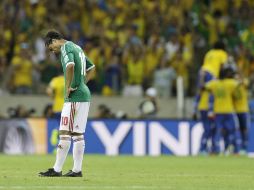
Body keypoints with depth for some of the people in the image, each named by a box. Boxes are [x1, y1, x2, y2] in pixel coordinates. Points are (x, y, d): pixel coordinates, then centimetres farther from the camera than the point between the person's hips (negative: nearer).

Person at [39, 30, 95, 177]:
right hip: (85, 94, 9)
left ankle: (57, 170, -8)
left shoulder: (66, 47, -8)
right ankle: (77, 170, 10)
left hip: (74, 97, -9)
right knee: (78, 134, 10)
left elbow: (70, 66, -28)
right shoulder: (77, 47, 20)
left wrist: (68, 87, -19)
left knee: (65, 133, -8)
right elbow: (91, 67, 29)